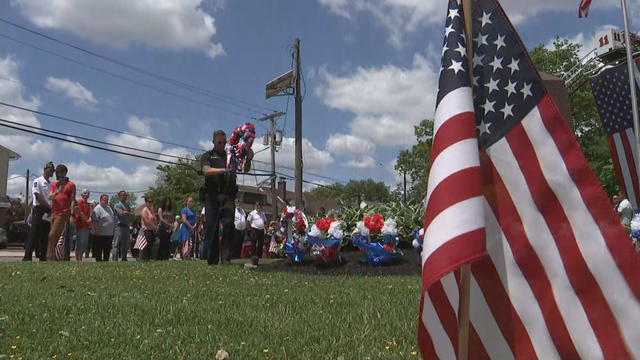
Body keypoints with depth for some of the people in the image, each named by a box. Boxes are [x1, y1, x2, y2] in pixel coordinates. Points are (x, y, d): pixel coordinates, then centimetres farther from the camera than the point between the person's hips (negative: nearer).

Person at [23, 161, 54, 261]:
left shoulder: (51, 184, 18)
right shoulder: (38, 181, 0)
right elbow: (38, 196, -10)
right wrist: (49, 207, -12)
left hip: (48, 213, 6)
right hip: (39, 210, -6)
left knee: (45, 236, 6)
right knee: (34, 234, -10)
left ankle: (43, 257, 10)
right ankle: (27, 256, -11)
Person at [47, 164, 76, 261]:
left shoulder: (71, 185, 2)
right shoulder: (53, 184, 18)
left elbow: (72, 201, -2)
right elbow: (50, 196, 3)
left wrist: (72, 215, -10)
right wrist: (58, 191, -17)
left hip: (63, 213, -6)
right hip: (54, 212, 6)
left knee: (52, 235, -15)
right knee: (57, 237, 9)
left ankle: (50, 257, -14)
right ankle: (56, 257, 14)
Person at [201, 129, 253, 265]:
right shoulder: (207, 156, 13)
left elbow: (245, 169, 11)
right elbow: (207, 171, -7)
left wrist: (248, 159, -12)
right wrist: (224, 170, -23)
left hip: (228, 196, 1)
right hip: (211, 196, -1)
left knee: (228, 224, -13)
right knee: (212, 227, 0)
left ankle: (226, 257, -12)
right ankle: (212, 260, 6)